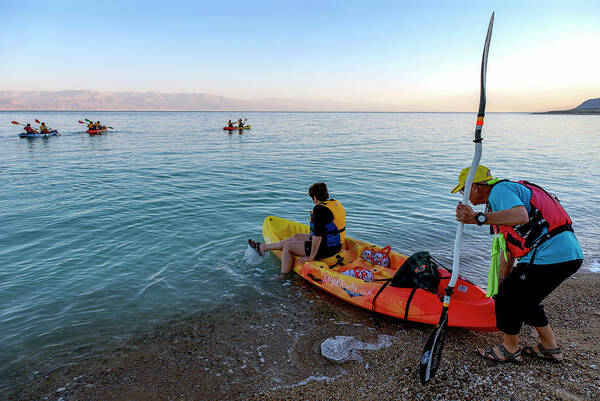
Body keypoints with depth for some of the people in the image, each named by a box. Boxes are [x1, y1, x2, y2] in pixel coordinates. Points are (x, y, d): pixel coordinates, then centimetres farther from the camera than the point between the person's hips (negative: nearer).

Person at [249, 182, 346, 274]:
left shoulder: (319, 209, -23)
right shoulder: (337, 203, 7)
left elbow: (318, 235, -27)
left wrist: (311, 257, -20)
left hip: (324, 249, -10)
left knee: (287, 246, 6)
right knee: (296, 237, 22)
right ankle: (262, 248, 35)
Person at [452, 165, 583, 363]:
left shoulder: (500, 189, -8)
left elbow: (521, 216, -31)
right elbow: (507, 247, 24)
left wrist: (478, 218, -31)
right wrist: (501, 282, 25)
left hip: (548, 256, -10)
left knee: (508, 299, 4)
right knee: (525, 300, 24)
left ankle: (510, 350, 23)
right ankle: (550, 347, 37)